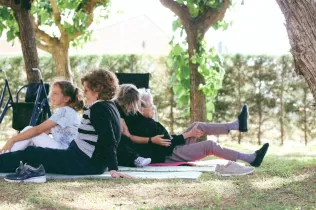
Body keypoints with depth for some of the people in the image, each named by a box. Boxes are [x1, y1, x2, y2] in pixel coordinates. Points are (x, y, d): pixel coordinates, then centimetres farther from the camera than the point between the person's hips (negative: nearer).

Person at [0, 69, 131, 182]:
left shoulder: (99, 109, -17)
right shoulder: (109, 106, 12)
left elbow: (108, 141, -25)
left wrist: (113, 169, -29)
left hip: (84, 163, -10)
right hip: (93, 162, 10)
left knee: (31, 153, -3)